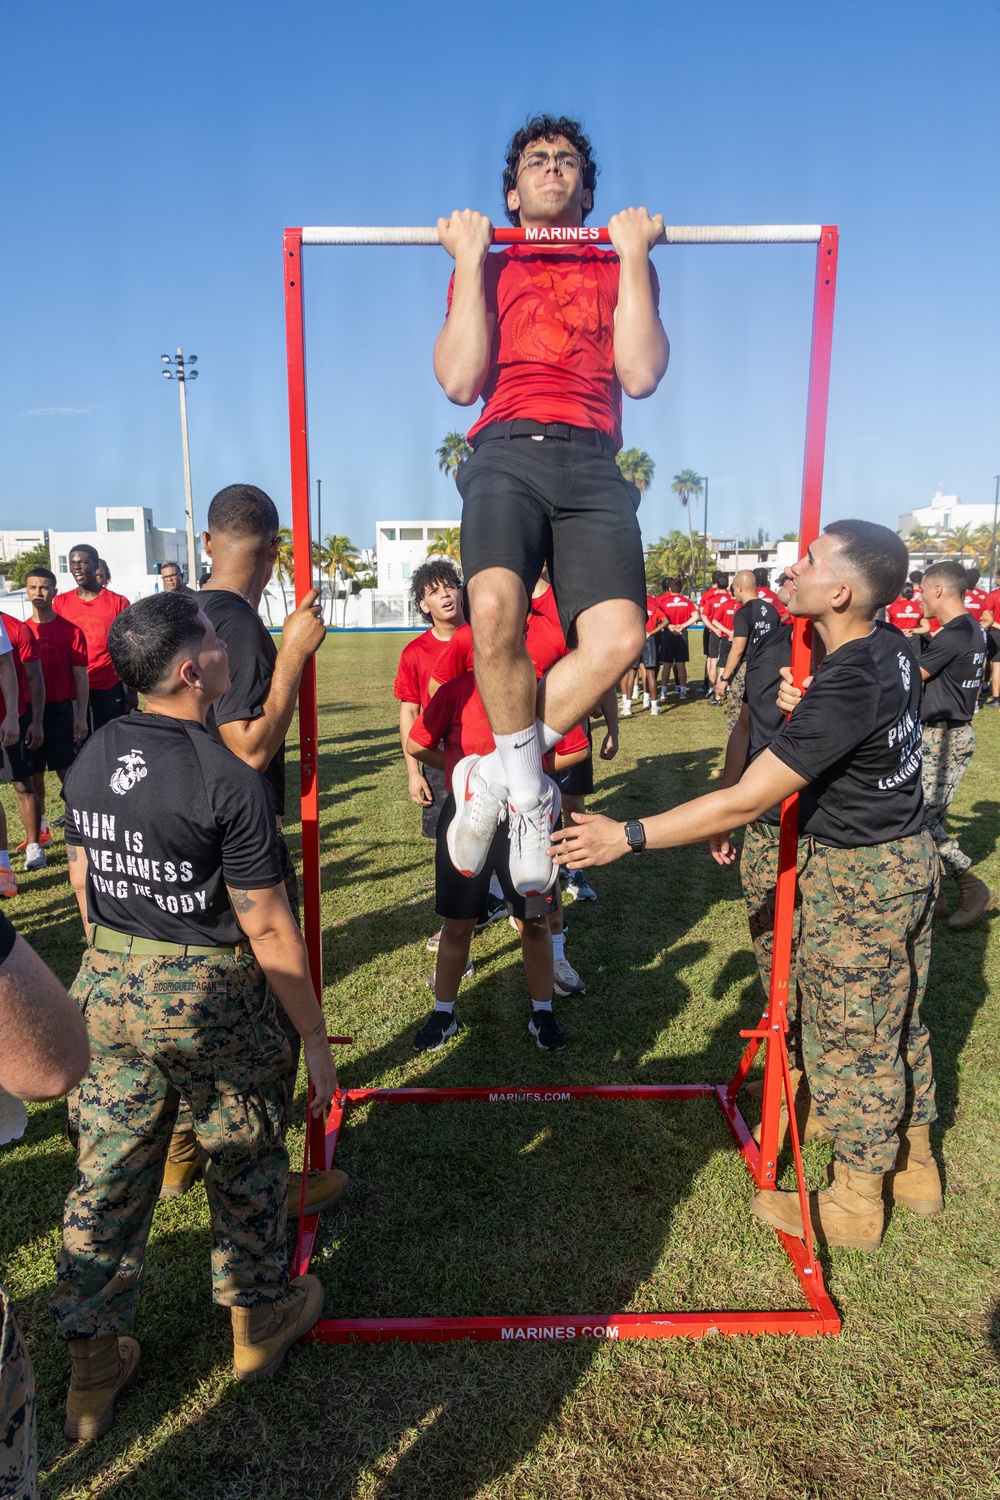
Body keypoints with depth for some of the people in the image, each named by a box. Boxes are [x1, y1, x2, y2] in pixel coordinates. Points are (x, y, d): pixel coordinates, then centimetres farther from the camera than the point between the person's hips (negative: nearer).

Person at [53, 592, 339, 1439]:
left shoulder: (90, 760, -1)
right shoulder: (230, 782, -22)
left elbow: (84, 882, 9)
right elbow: (268, 929, -19)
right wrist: (315, 1037, -9)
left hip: (107, 987, 6)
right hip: (207, 997, -6)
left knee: (109, 1174, 18)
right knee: (245, 1162, 17)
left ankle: (94, 1367, 35)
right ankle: (261, 1320, 39)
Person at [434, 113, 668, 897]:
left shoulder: (622, 267, 27)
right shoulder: (485, 268, 26)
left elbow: (642, 375, 8)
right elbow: (460, 382, 8)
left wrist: (635, 253, 9)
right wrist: (473, 259, 9)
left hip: (592, 460, 1)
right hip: (508, 451, -1)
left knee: (619, 638, -25)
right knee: (495, 608, -33)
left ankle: (499, 775, -5)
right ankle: (529, 788, -11)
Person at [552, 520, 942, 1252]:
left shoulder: (845, 689, -30)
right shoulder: (893, 648, -3)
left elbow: (745, 800, -33)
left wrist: (628, 835, -30)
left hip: (859, 877, -9)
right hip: (909, 855, 9)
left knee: (849, 1038, 8)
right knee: (899, 1022, 22)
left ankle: (854, 1205, 27)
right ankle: (914, 1166, 42)